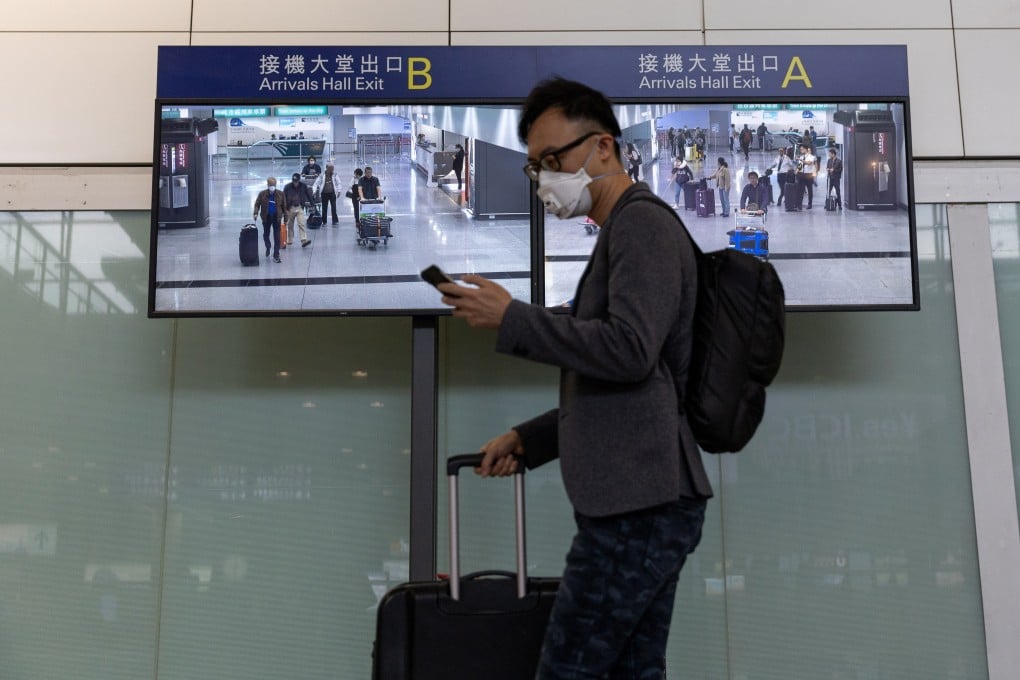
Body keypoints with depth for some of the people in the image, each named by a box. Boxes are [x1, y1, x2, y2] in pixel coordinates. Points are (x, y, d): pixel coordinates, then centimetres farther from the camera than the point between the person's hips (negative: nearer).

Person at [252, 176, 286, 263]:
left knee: (277, 236, -3)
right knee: (266, 234, 13)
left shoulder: (280, 194, -1)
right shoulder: (262, 194, -3)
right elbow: (257, 204, -3)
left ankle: (276, 255, 1)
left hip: (277, 218, -1)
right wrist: (255, 213, -17)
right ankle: (268, 247, 43)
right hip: (266, 217, 1)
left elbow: (284, 206, 4)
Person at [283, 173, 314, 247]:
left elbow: (309, 195, 6)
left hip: (300, 208, 0)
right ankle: (289, 241, 23)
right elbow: (284, 198, -4)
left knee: (301, 224, -12)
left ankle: (304, 240, -18)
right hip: (290, 208, 0)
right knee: (290, 225, 11)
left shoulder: (303, 187, -1)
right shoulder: (287, 187, -6)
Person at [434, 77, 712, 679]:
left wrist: (512, 319, -18)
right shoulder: (622, 233, 23)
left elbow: (630, 351, -23)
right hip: (644, 502, 10)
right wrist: (527, 440, 19)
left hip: (640, 505, -10)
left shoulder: (642, 223, -8)